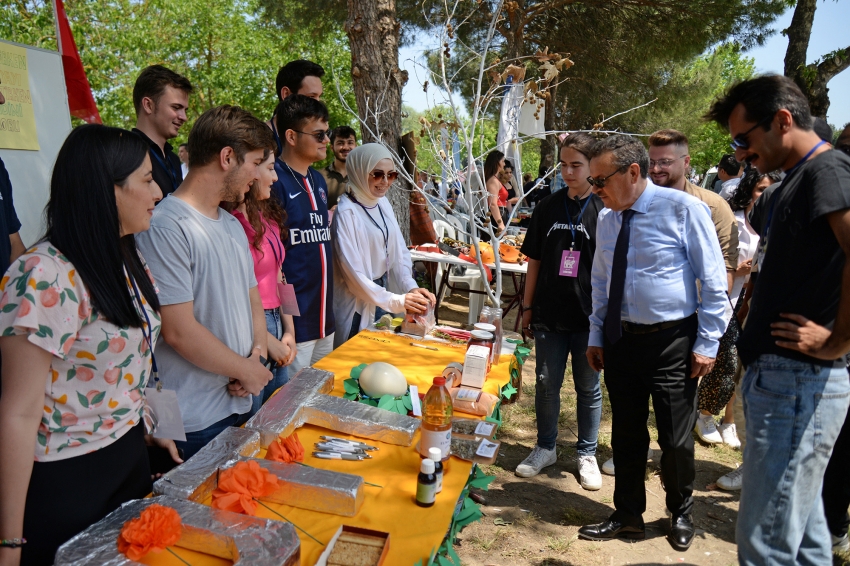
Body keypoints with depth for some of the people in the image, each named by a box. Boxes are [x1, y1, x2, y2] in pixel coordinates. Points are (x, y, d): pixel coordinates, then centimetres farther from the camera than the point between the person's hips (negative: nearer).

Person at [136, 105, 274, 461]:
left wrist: (258, 352, -2)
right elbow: (179, 332, -21)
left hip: (242, 403, 8)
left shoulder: (232, 224, 12)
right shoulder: (166, 227, -18)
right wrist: (246, 370, -9)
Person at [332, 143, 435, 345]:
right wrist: (396, 301, -26)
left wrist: (411, 288, -11)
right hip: (357, 306, -7)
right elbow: (353, 273, -22)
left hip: (382, 294, 7)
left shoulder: (383, 204, 3)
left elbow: (399, 252, 5)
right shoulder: (347, 212, -19)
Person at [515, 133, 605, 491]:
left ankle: (587, 453, 28)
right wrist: (527, 307, 7)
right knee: (546, 384, 11)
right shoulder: (548, 208, 5)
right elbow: (535, 260, 8)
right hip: (549, 313, 3)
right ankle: (545, 448, 29)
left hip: (590, 315, -2)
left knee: (588, 387, 11)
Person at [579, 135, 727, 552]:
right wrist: (596, 336, 11)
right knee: (626, 435, 15)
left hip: (672, 343, -4)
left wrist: (707, 343, -10)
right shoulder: (606, 219, 3)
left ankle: (680, 514, 37)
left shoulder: (683, 209, -13)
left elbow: (713, 282, -9)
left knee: (676, 440, 8)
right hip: (620, 340, 5)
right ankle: (628, 516, 35)